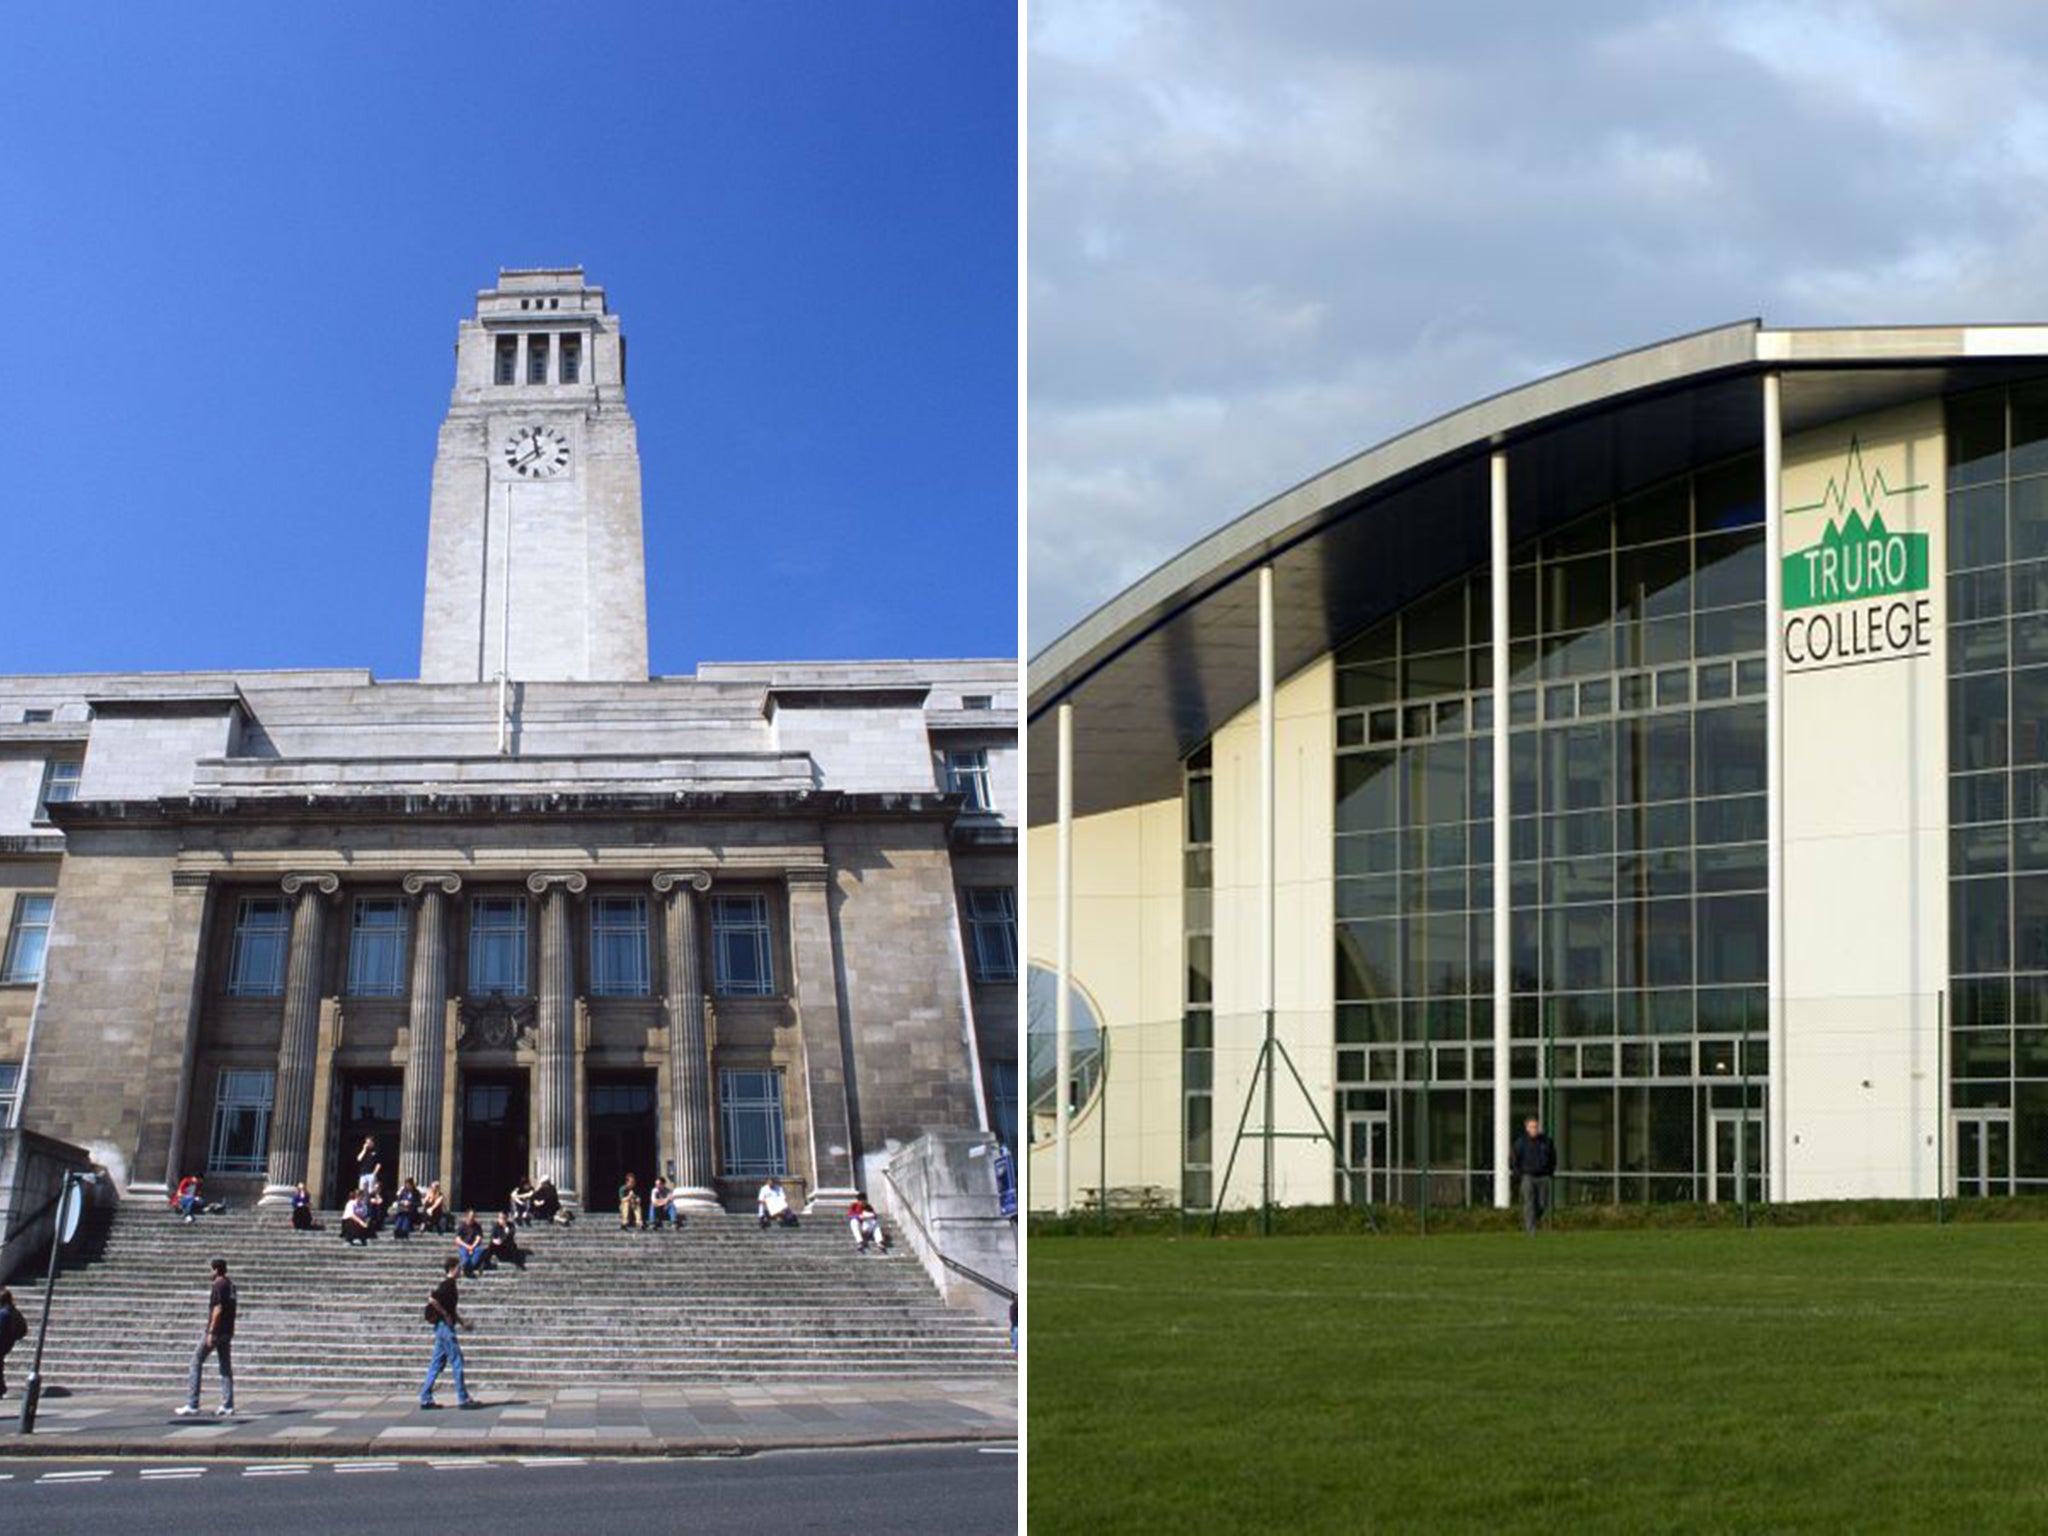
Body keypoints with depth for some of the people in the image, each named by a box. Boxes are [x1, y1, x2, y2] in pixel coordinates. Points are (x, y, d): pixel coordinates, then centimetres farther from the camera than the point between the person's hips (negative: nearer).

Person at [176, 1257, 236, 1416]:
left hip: (216, 1330, -8)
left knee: (196, 1362, -1)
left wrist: (211, 1332, -20)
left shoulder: (218, 1285, -13)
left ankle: (192, 1404, -3)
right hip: (228, 1331, 8)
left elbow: (217, 1309, -20)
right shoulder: (231, 1285, 13)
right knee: (225, 1366, 8)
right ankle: (227, 1405, 4)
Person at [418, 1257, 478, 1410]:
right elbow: (432, 1300, -26)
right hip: (445, 1326, -10)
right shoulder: (447, 1285, -13)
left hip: (442, 1327, 10)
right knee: (457, 1362, -6)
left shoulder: (450, 1285, 16)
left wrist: (462, 1322, 18)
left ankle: (426, 1399, 11)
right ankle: (463, 1399, -4)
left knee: (437, 1364, 10)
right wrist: (445, 1315, -18)